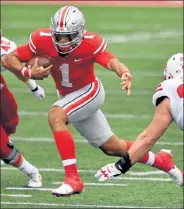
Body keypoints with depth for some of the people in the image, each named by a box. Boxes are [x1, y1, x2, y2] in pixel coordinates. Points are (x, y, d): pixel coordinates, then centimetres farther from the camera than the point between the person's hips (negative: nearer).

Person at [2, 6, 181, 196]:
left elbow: (111, 61, -42)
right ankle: (162, 162, 37)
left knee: (55, 116, -32)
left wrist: (124, 73, -64)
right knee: (111, 147, 16)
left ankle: (73, 179, -30)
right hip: (68, 97, 5)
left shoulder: (91, 43, -28)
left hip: (89, 91, -5)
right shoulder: (42, 40, -22)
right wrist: (28, 73, -36)